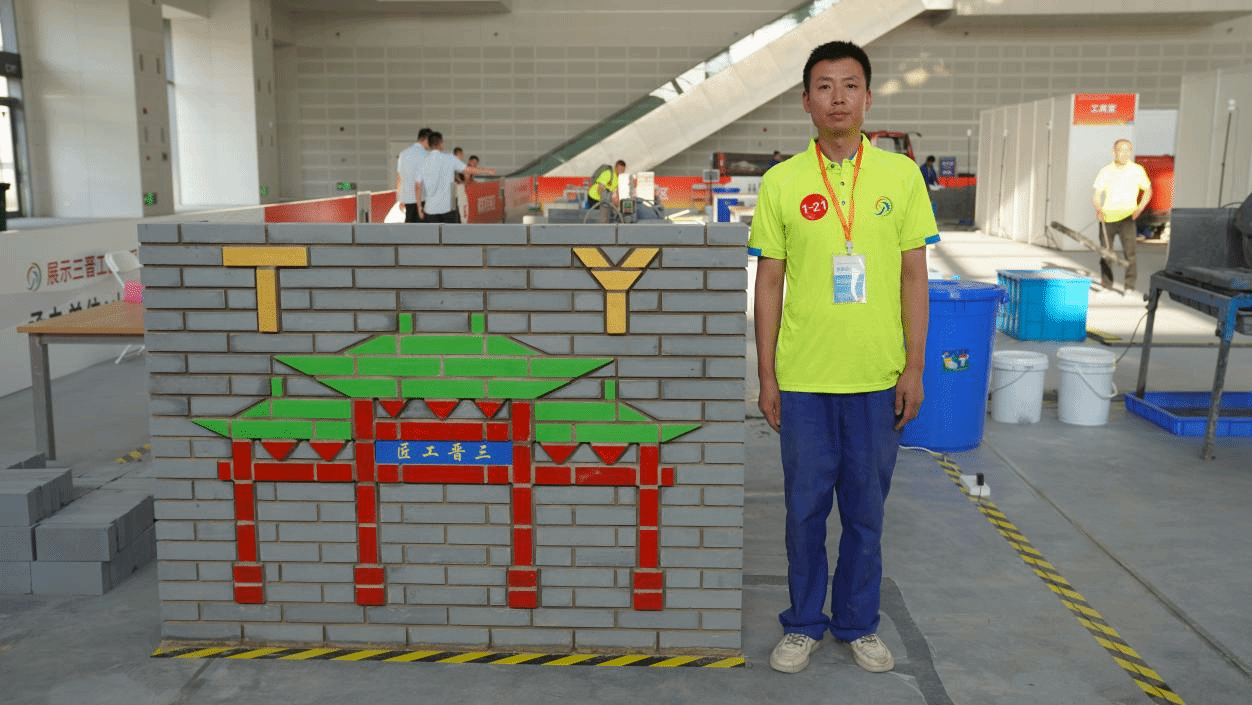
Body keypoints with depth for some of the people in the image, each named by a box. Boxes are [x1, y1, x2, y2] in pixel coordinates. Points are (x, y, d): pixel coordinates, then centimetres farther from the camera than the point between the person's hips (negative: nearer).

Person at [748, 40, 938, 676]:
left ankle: (858, 624, 31)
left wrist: (914, 368, -1)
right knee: (805, 507, 11)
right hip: (803, 378, 0)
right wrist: (767, 376, 0)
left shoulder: (901, 175, 1)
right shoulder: (781, 182, 0)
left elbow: (914, 277, 3)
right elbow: (769, 283, 2)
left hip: (877, 378, 1)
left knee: (866, 510, 12)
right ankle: (804, 624, 29)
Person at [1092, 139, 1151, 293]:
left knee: (1129, 250, -15)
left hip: (1127, 217, -1)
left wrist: (1139, 208, -3)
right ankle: (1106, 285, 18)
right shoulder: (1105, 172, 3)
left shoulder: (1137, 170, 3)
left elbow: (1148, 191, 13)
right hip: (1107, 217, 1)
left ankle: (1129, 285, -10)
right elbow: (1096, 194, 4)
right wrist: (1098, 208, -17)